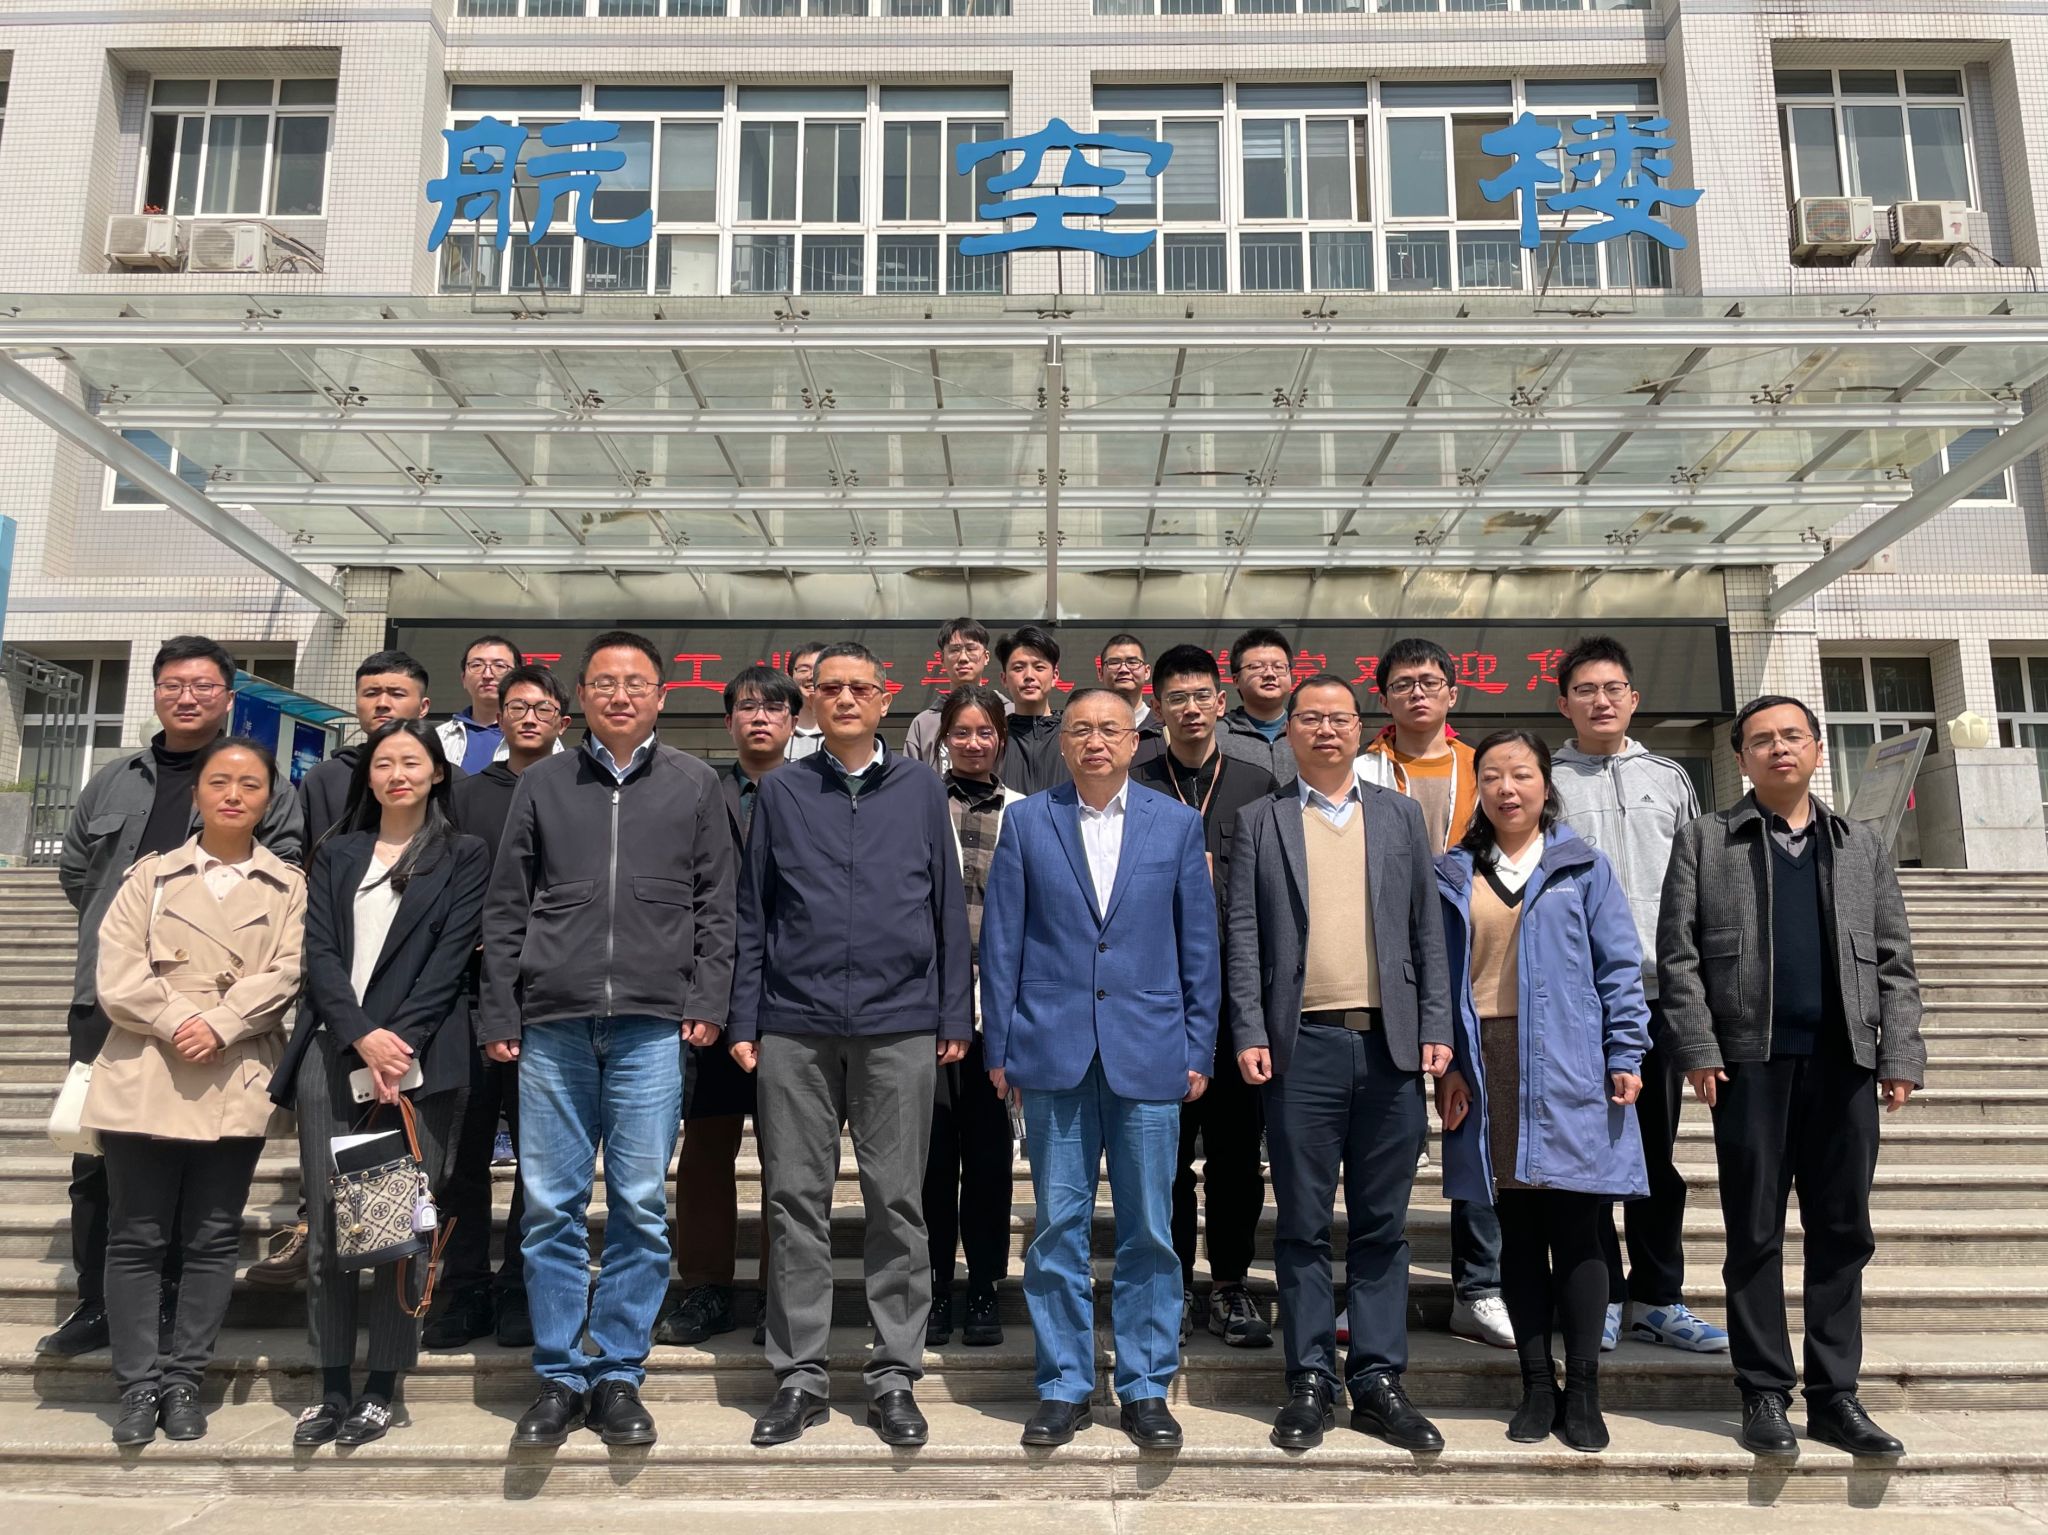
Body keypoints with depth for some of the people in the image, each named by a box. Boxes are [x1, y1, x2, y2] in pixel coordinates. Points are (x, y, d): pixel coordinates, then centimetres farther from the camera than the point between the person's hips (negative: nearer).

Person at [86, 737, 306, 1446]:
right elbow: (117, 975, 0)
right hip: (146, 1077, 1)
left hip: (237, 1082, 0)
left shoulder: (289, 887, 8)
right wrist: (178, 1022, -14)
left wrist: (220, 1025, -17)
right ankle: (137, 1384, 16)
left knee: (213, 1238, 5)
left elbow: (286, 973, -4)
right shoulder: (152, 875, 10)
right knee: (136, 1237, 5)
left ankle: (184, 1379, 17)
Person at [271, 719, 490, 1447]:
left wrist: (400, 1040, -13)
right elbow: (320, 952, 5)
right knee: (326, 1225, 3)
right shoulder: (336, 854, 16)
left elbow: (450, 958, -2)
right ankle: (333, 1387, 13)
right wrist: (361, 1036, -10)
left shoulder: (464, 857, 8)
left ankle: (381, 1388, 9)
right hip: (333, 1052, 3)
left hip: (417, 1056, -3)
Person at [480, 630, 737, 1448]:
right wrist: (498, 1015, 4)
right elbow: (506, 908, 10)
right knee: (550, 1206, 5)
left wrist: (708, 999, -2)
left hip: (652, 1023, -1)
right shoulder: (541, 783, 11)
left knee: (641, 1205, 3)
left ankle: (619, 1374, 16)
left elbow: (715, 904, 8)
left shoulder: (694, 784, 9)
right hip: (552, 1021, 1)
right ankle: (559, 1376, 19)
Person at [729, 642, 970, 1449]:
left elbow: (949, 907, 7)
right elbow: (753, 915, 8)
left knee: (897, 1202, 5)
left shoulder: (921, 789, 7)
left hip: (899, 1026, 0)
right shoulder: (781, 791, 7)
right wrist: (743, 1020, 3)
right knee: (795, 1200, 5)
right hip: (795, 1027, 1)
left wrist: (954, 1016, 3)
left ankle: (895, 1375, 16)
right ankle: (799, 1373, 18)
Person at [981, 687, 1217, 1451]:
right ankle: (1062, 1386, 21)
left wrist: (1199, 1048, 3)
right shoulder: (1028, 822, 5)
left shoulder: (1177, 823, 5)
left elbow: (1199, 946, 7)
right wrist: (1000, 1045, 1)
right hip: (1053, 1050, 0)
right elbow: (1001, 942, 5)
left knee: (1148, 1230, 6)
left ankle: (1146, 1388, 21)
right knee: (1059, 1226, 7)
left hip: (1148, 1052, 0)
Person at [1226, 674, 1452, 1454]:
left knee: (1382, 1225, 8)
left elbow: (1426, 928, 10)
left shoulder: (1400, 814, 13)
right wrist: (1249, 1033, -6)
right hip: (1302, 1045, -1)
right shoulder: (1260, 821, 7)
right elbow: (1243, 934, 2)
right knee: (1303, 1224, 5)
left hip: (1390, 1043, 2)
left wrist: (1435, 1027, 2)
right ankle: (1310, 1381, 16)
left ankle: (1378, 1381, 19)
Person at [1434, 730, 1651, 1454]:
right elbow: (1439, 974, 9)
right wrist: (1444, 1064, 1)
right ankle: (1537, 1384, 19)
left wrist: (1625, 1056, -5)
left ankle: (1582, 1391, 14)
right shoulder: (1452, 875, 10)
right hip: (1485, 1068, 2)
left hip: (1567, 1068, -2)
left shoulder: (1584, 867, 5)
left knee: (1577, 1231, 2)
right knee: (1518, 1230, 8)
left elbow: (1619, 966, 2)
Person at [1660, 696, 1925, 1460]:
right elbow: (1677, 953, 0)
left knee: (1843, 1232, 7)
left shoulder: (1862, 845, 15)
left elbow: (1894, 961, 11)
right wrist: (1698, 1048, -9)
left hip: (1845, 1060, 3)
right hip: (1751, 1059, -3)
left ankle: (1834, 1395, 18)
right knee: (1755, 1233, 3)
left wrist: (1900, 1056, 2)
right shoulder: (1703, 840, 6)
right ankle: (1764, 1393, 13)